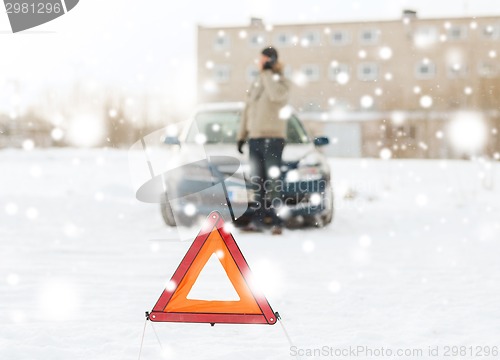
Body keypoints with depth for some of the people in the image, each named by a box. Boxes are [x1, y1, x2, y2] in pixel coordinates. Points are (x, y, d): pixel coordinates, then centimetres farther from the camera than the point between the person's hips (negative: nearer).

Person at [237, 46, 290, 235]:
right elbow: (247, 110, 21)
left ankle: (277, 222, -6)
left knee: (273, 182, -8)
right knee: (257, 182, 6)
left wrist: (268, 72, -19)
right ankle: (258, 220, 9)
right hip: (254, 139, 6)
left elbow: (276, 95, -27)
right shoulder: (256, 84, 18)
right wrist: (242, 135, 16)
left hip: (273, 138, -6)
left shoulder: (280, 81, -3)